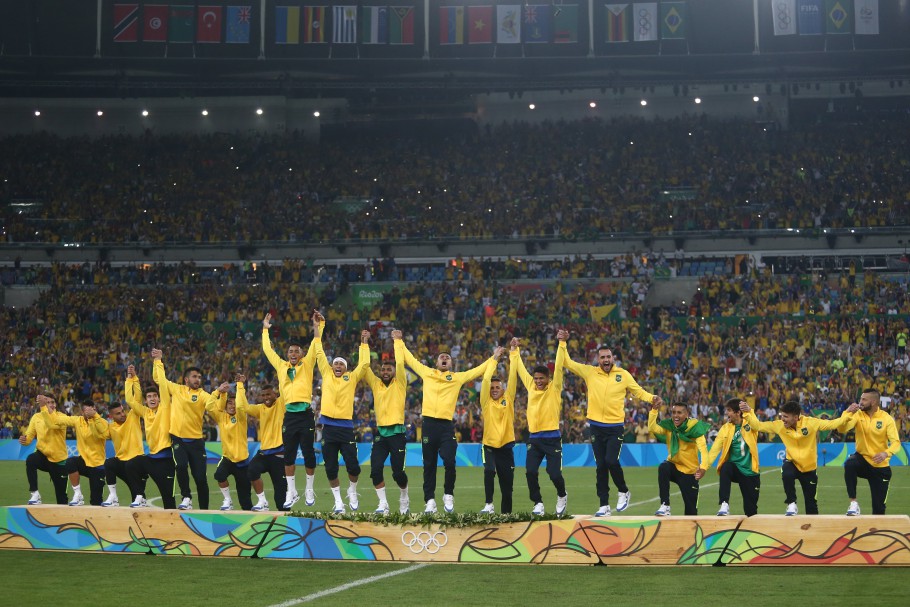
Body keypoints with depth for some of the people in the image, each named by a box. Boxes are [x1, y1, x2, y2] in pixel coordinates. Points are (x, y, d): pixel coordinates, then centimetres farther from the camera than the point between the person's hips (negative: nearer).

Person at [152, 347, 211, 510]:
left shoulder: (202, 395, 1)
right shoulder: (176, 389, 6)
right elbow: (159, 379, 16)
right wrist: (158, 361, 13)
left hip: (196, 441, 0)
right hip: (178, 439, 0)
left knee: (200, 478, -1)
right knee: (181, 466, -25)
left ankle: (204, 510, 12)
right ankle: (186, 498, -5)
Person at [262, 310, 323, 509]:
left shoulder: (307, 364, 9)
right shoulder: (281, 366, 15)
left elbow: (315, 345, 4)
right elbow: (268, 350, 23)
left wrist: (317, 326, -3)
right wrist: (265, 330, 26)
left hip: (305, 414, -2)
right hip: (290, 415, 2)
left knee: (308, 453, 1)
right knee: (289, 455, 3)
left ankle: (309, 490, 13)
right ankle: (291, 492, 10)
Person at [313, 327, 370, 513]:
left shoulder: (351, 378, 10)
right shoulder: (327, 375, 12)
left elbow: (364, 364, 7)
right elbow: (320, 355, 12)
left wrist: (364, 343, 7)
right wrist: (318, 332, 11)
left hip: (346, 427, -1)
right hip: (329, 427, 1)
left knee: (353, 466, -4)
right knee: (331, 469, 3)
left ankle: (352, 492, 24)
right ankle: (338, 501, 17)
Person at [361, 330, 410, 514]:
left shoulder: (399, 384, 3)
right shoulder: (375, 384, 12)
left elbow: (400, 363, -8)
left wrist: (398, 341, -5)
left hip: (397, 433, -3)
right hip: (380, 433, 3)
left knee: (398, 472, -5)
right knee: (375, 470, -10)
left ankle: (404, 498, 22)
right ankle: (383, 504, 1)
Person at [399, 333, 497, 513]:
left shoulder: (458, 377, 13)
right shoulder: (427, 373, 15)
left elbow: (479, 370, 20)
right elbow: (410, 359, 24)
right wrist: (400, 343, 28)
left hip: (447, 425, -1)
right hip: (429, 423, 1)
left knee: (449, 462, -13)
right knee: (429, 465, 4)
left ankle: (448, 495, 7)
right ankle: (430, 500, 8)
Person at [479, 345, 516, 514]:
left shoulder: (508, 400, 8)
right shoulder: (486, 402, 4)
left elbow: (513, 377, 2)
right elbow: (486, 379, -4)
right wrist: (495, 359, -2)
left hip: (506, 447, 2)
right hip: (489, 446, -2)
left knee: (507, 486, 5)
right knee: (489, 471, -30)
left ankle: (506, 514, 16)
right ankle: (488, 505, -26)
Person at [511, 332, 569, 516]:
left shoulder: (554, 388, -1)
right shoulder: (531, 386, 9)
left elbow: (559, 366, -9)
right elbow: (520, 368, 19)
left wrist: (562, 343, -13)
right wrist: (514, 350, 21)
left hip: (552, 438, -4)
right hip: (534, 438, 4)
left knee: (554, 474, -6)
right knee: (530, 472, -8)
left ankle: (562, 496, 24)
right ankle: (538, 503, 7)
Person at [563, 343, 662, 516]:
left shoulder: (623, 375, 1)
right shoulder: (589, 372, 3)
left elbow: (639, 391, 8)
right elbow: (567, 363, 5)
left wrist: (652, 399, -9)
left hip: (616, 427, -2)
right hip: (596, 427, 2)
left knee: (611, 461, -16)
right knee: (600, 466, 5)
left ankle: (623, 491, 10)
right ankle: (604, 505, 11)